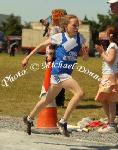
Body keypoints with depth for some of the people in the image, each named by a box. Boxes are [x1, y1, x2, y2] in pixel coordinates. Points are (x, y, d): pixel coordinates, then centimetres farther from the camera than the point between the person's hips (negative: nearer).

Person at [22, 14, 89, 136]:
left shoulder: (79, 38, 5)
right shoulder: (59, 37, -8)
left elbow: (85, 58, 7)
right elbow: (42, 45, 3)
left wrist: (85, 52, -16)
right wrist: (28, 57, 5)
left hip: (67, 73, 6)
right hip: (58, 72, -6)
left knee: (48, 100, 20)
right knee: (79, 93, -23)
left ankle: (29, 119, 39)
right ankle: (63, 122, -17)